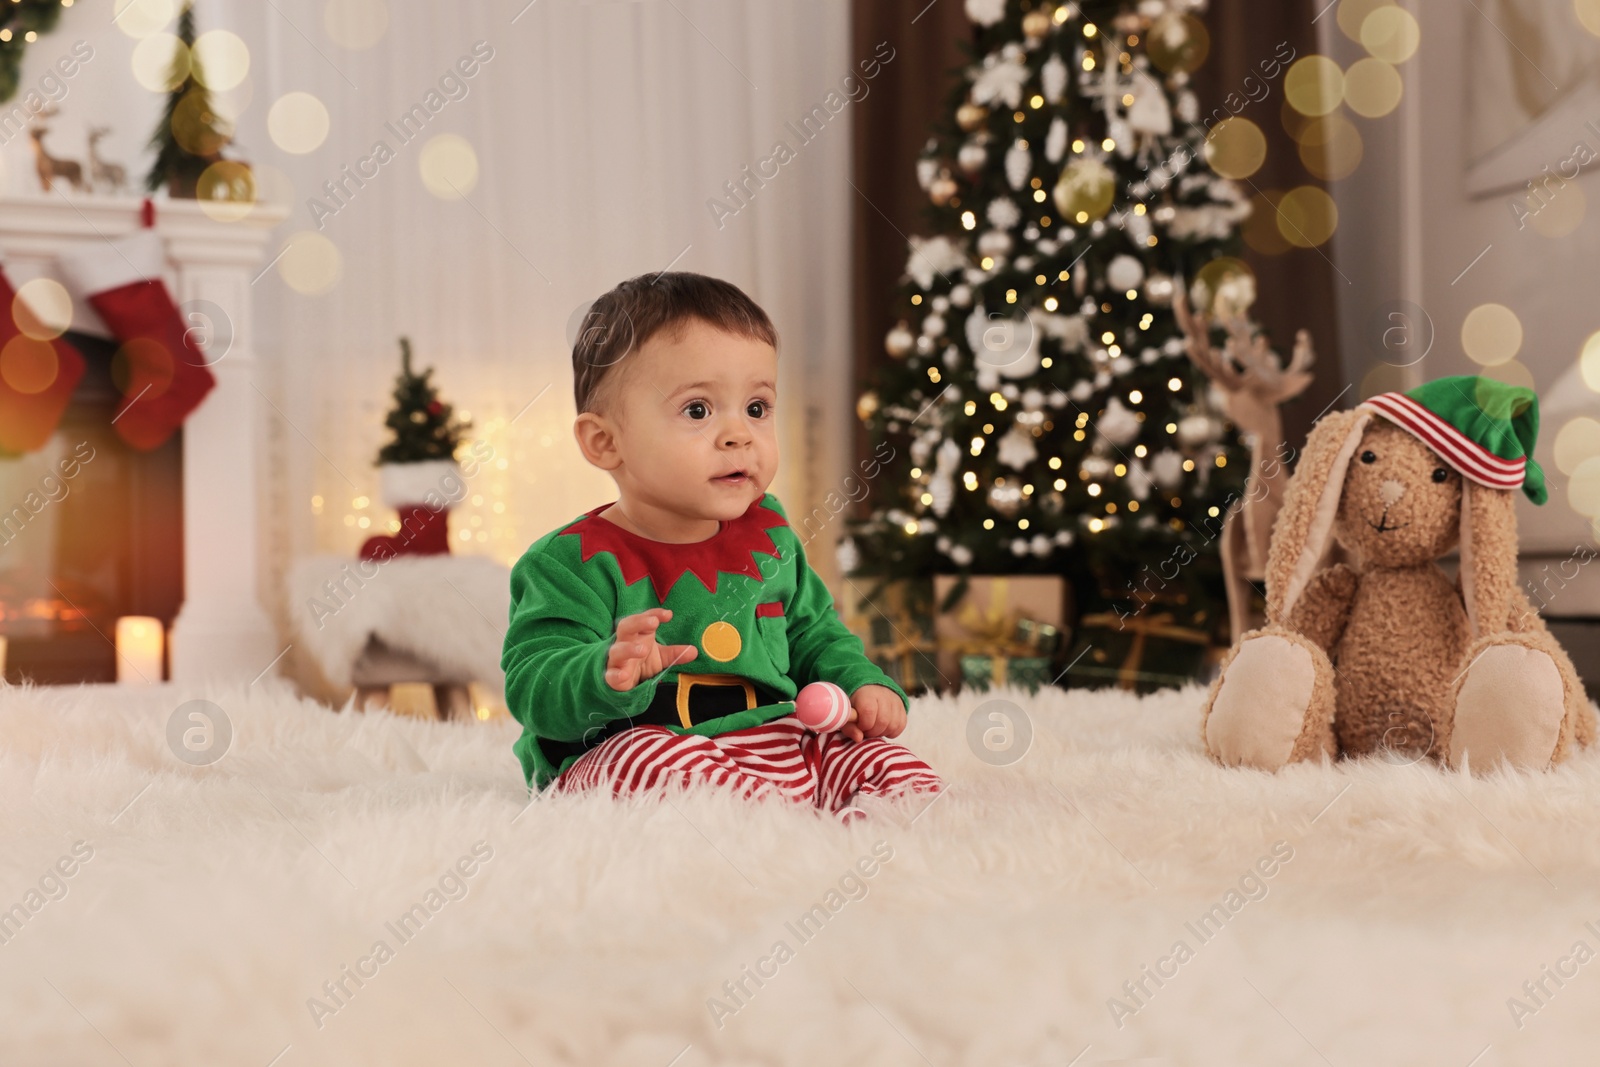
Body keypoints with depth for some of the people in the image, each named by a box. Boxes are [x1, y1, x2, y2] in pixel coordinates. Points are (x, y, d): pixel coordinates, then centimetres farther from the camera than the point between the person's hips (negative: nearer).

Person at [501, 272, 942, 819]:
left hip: (779, 741, 6)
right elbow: (533, 685, -16)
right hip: (618, 748, -6)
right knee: (650, 759, -38)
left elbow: (814, 634, 28)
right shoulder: (576, 560, -8)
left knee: (890, 761, -11)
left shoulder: (768, 536, 14)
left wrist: (865, 685, 8)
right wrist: (607, 674, -37)